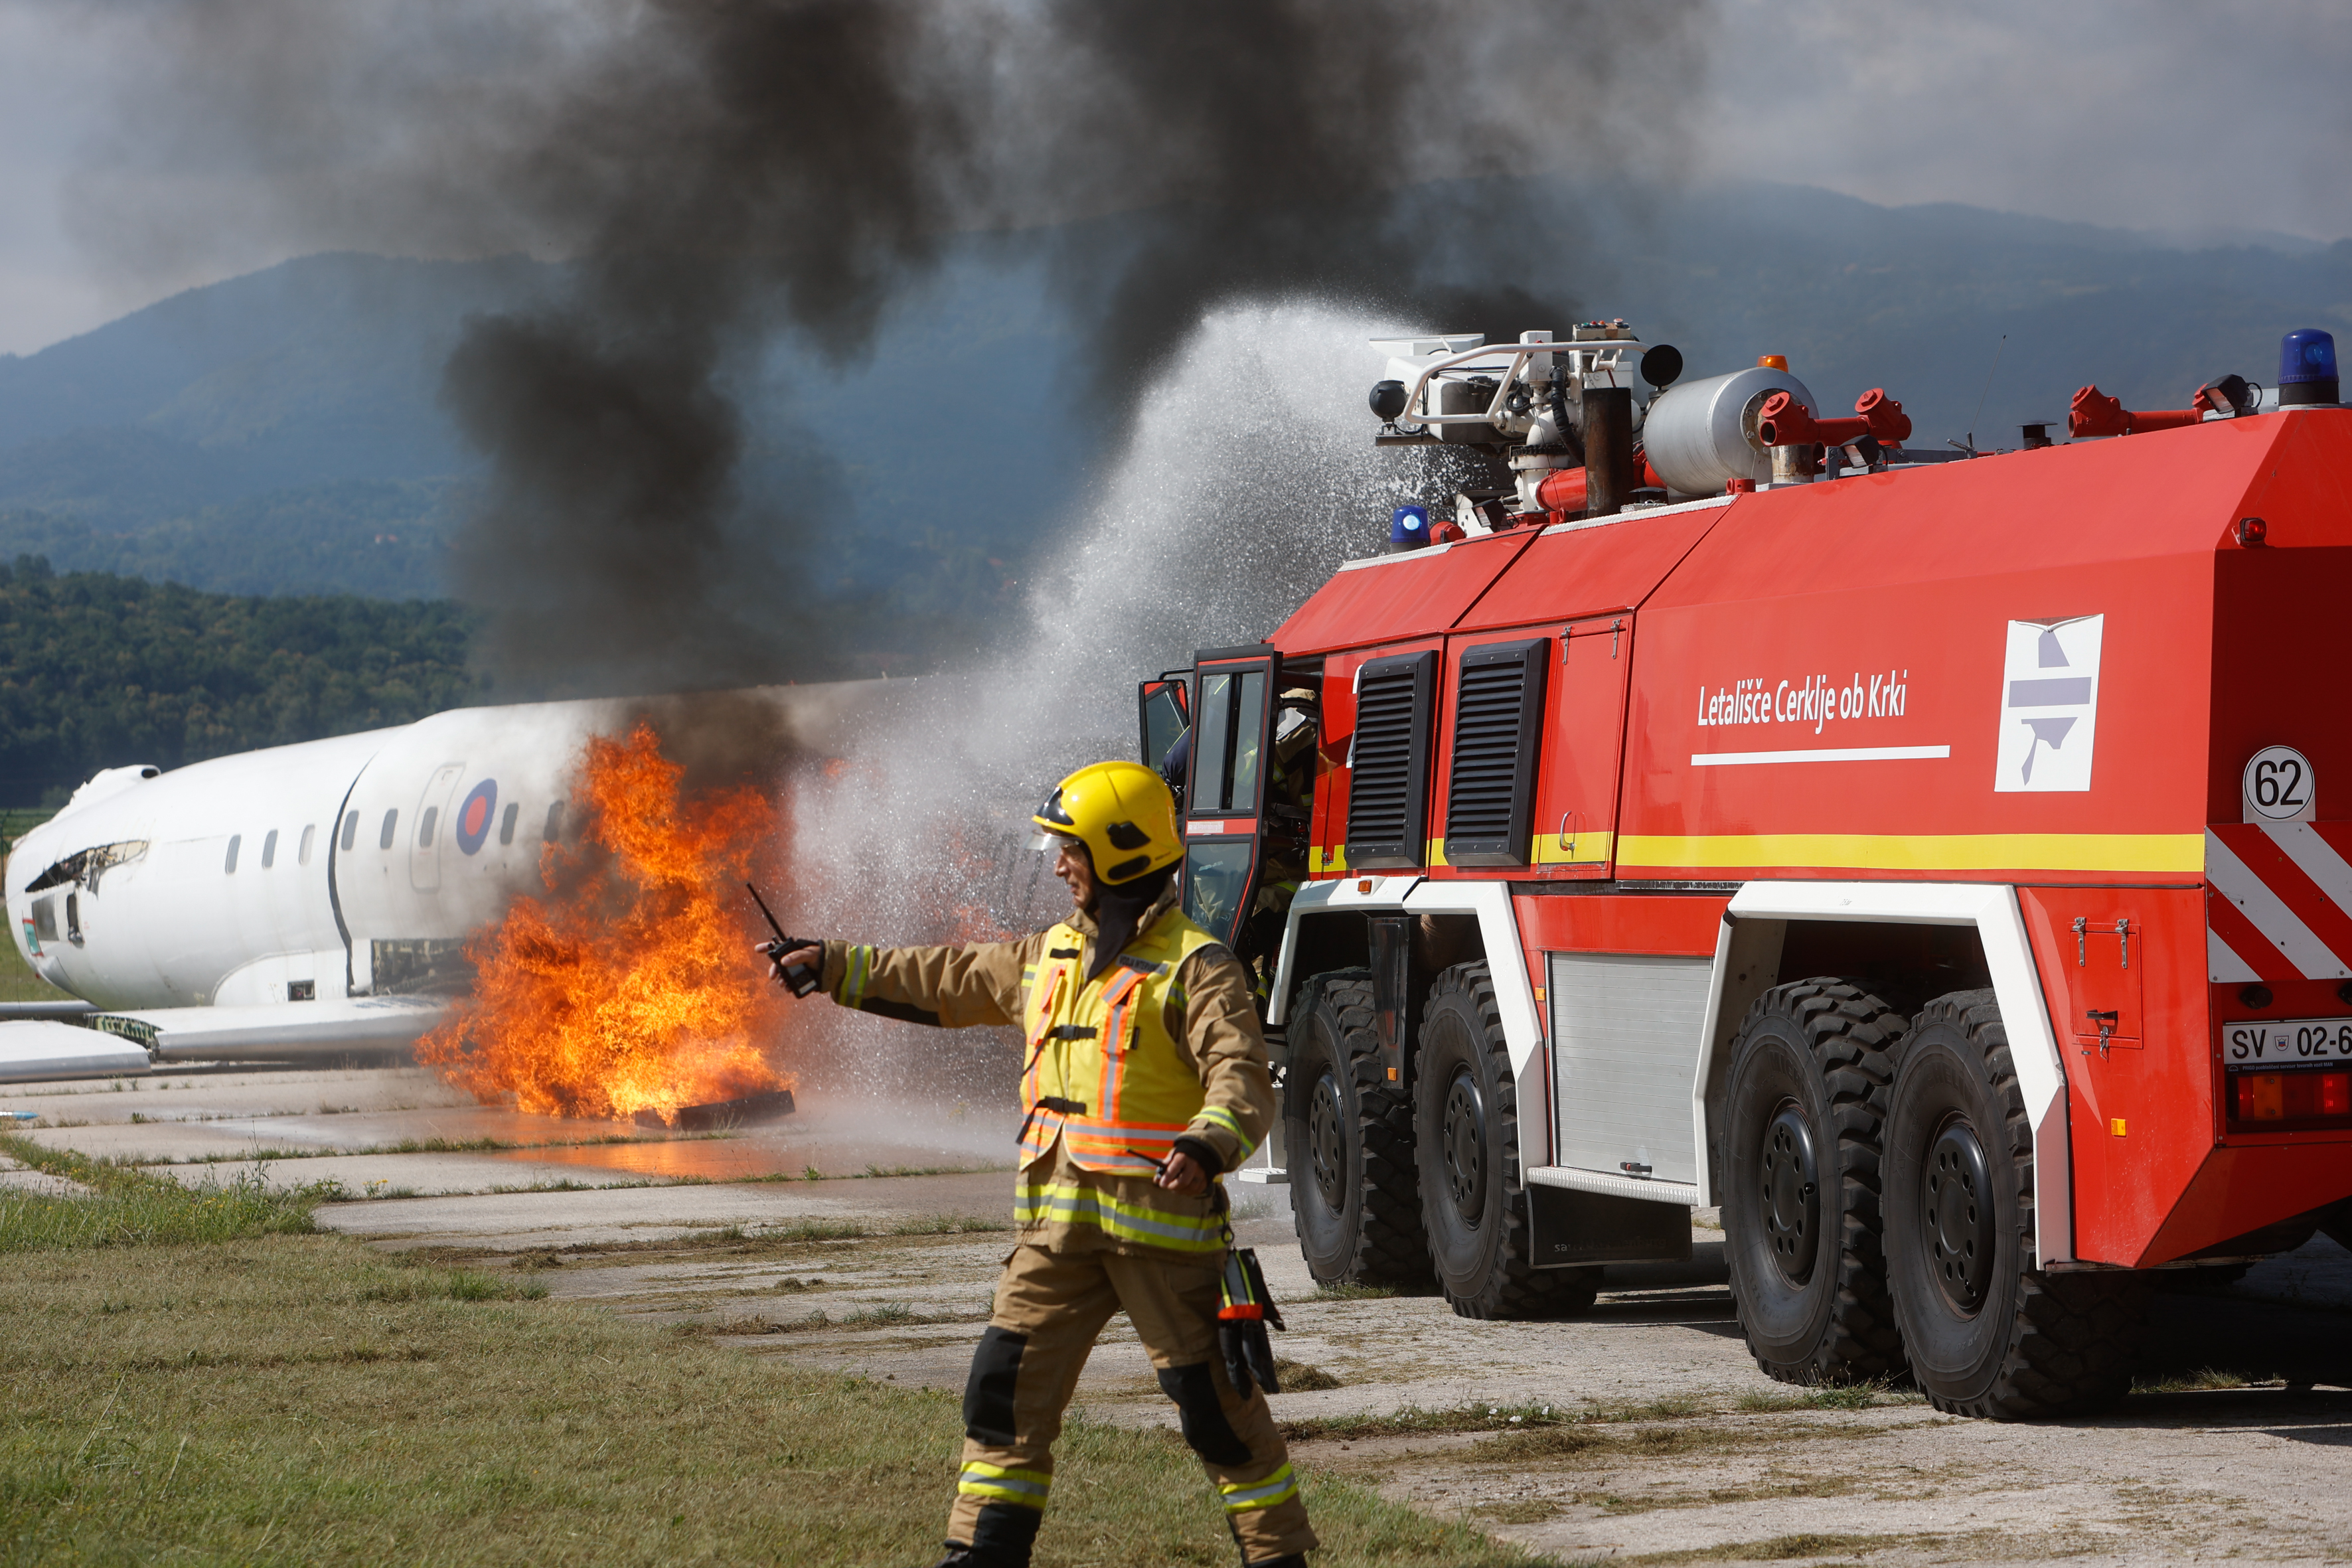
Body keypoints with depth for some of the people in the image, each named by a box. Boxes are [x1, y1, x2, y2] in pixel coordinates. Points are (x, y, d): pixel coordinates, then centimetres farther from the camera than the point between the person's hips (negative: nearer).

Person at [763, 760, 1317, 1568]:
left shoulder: (1194, 969, -10)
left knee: (1214, 1399, -1)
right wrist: (836, 966, 26)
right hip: (1059, 1222, 7)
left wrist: (1206, 1148, -40)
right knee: (1008, 1382, 6)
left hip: (1159, 1221, -7)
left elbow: (1242, 1078, -21)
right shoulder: (1051, 956, 13)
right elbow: (946, 981, 25)